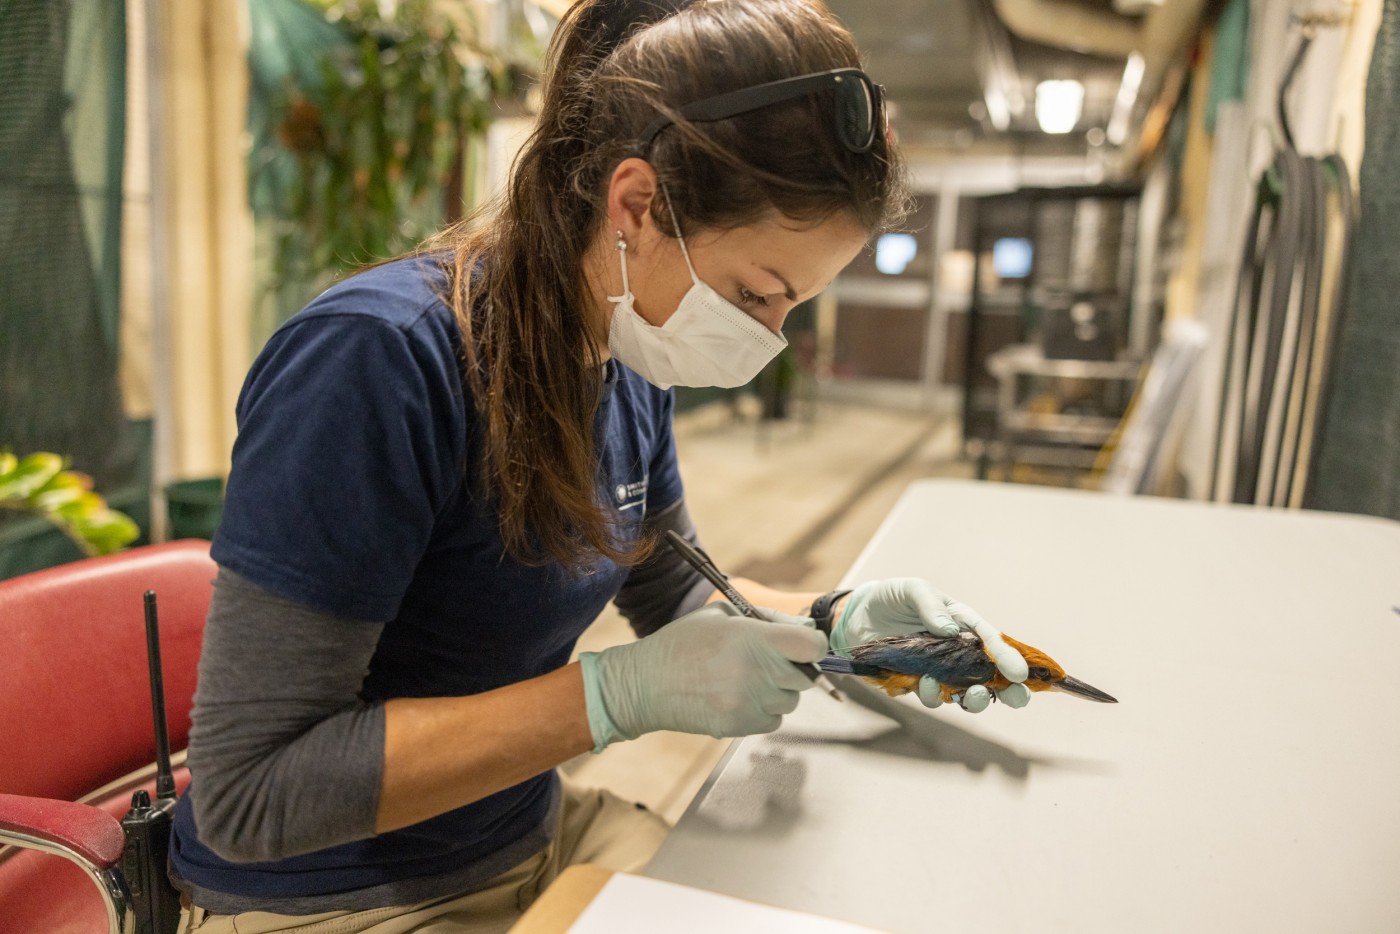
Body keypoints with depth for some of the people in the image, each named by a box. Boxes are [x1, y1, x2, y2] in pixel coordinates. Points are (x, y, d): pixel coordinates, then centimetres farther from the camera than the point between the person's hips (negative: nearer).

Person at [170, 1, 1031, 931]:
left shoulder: (631, 364, -5)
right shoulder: (377, 360, -28)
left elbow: (673, 590, 10)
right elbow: (248, 794, -26)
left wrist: (837, 617, -9)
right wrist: (622, 692, -29)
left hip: (531, 835, 6)